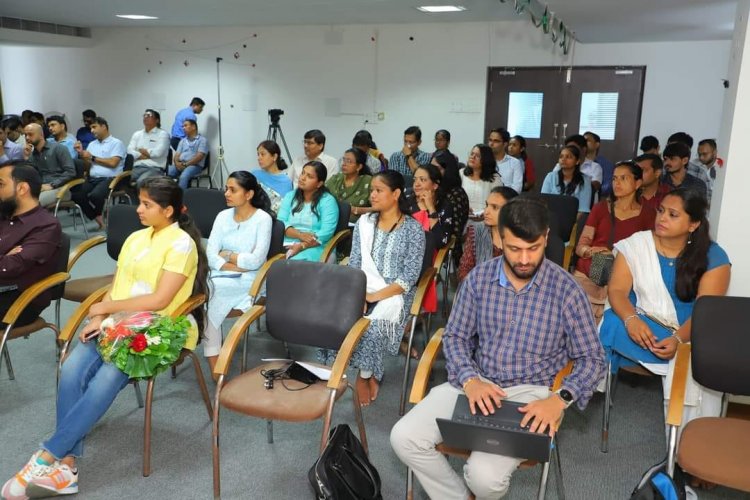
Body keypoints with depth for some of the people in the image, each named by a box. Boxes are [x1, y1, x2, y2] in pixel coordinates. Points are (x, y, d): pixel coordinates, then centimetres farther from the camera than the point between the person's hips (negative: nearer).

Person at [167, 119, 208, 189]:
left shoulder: (202, 140, 4)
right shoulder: (183, 140, 25)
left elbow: (199, 157, -8)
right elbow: (177, 154, 17)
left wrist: (185, 164, -15)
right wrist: (176, 163, -7)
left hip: (194, 165, -5)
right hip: (179, 165, 6)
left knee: (183, 177, -37)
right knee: (167, 174, -25)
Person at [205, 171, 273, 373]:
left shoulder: (263, 219, -4)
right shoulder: (223, 216, 9)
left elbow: (255, 261, -13)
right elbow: (210, 257, 1)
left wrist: (226, 255, -2)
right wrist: (239, 265, -12)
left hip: (248, 281, -3)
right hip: (220, 279, 3)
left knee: (210, 290, -26)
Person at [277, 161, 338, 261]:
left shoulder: (328, 201, 0)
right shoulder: (289, 196, 15)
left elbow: (326, 233, -11)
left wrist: (302, 246, -20)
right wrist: (300, 235, -15)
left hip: (315, 248, -3)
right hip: (287, 244, 4)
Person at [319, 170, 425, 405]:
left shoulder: (413, 229, -3)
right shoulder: (364, 223, 11)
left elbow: (410, 276, -10)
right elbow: (354, 264, 7)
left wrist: (375, 296, -19)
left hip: (394, 294, -4)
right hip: (362, 290, 4)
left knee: (372, 325, -33)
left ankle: (365, 376, -5)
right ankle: (369, 374, -10)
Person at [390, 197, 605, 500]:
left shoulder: (566, 289, -9)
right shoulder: (479, 277, -2)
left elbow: (592, 359, -3)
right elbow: (455, 336, 6)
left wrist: (560, 399, -21)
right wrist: (470, 380, -14)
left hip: (531, 393, -3)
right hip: (477, 382, 3)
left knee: (485, 475, -26)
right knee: (404, 438, -15)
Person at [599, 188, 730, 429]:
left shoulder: (713, 256, -4)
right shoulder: (636, 245, 0)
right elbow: (617, 290, -7)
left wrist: (678, 339, -32)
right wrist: (631, 319, -29)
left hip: (689, 335, 0)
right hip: (640, 326, 1)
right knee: (612, 328, -31)